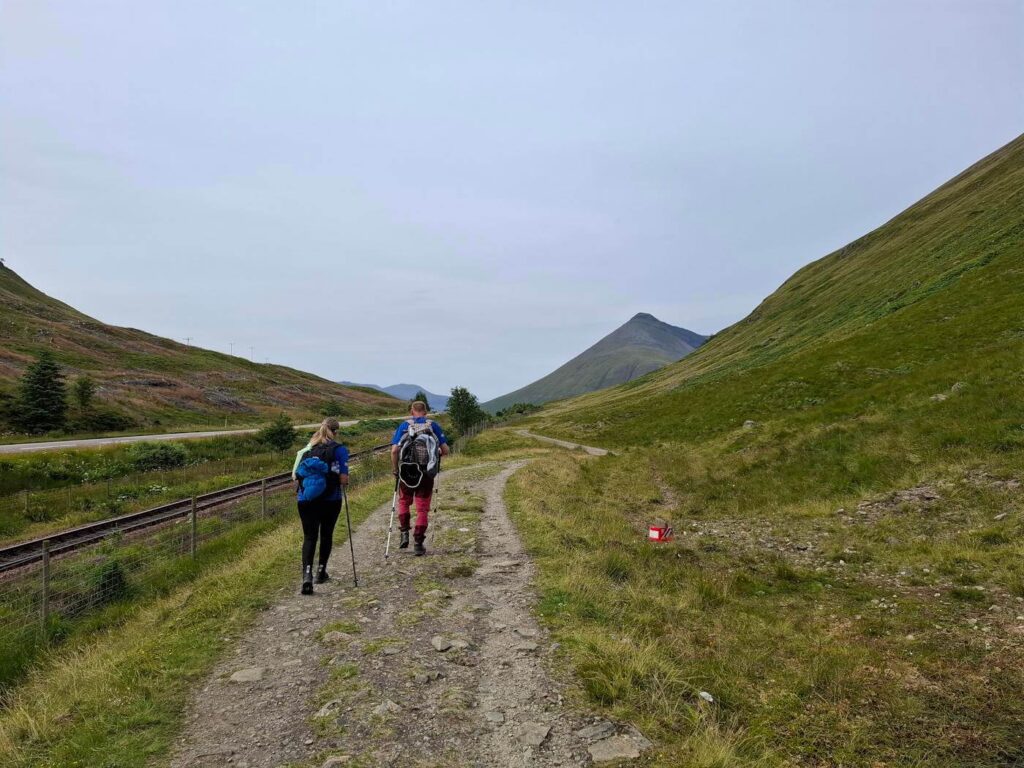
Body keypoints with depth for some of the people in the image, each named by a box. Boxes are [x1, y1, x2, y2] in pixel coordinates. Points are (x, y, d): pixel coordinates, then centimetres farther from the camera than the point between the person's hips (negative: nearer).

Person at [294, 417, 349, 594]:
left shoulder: (307, 449, 9)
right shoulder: (339, 450, -4)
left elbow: (295, 475, 6)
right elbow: (343, 478, -11)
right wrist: (344, 484, 10)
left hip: (306, 499, 2)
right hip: (331, 500, -2)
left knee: (309, 537, 3)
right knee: (326, 535, 17)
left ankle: (307, 574, -16)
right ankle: (321, 571, 28)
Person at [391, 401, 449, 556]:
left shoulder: (404, 425, 1)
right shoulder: (433, 425, 3)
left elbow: (394, 450, -8)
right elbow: (445, 450, -1)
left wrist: (395, 469, 6)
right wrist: (437, 453, 20)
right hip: (427, 473, 0)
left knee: (404, 501, 24)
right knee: (422, 508, 9)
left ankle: (405, 533, 15)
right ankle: (418, 543, 9)